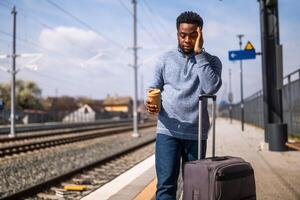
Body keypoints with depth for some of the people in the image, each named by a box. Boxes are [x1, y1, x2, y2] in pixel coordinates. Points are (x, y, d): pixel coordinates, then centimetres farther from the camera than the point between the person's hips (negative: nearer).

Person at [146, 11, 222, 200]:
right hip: (167, 131, 0)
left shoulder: (211, 61, 5)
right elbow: (153, 88, 12)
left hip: (197, 134, 0)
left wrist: (199, 53, -11)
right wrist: (150, 102, -12)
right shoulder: (165, 59, 10)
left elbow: (211, 87, -13)